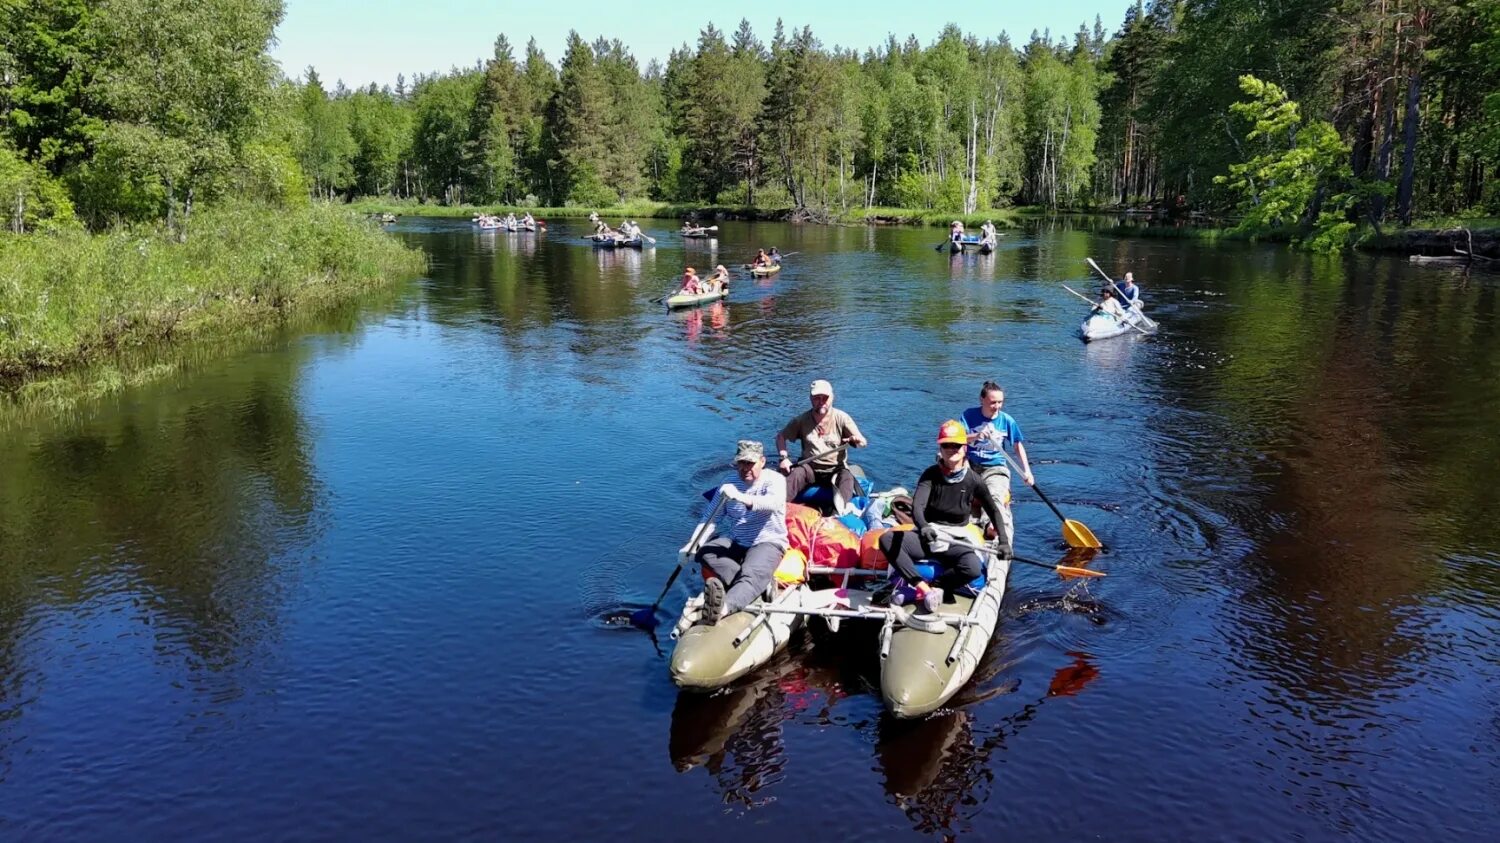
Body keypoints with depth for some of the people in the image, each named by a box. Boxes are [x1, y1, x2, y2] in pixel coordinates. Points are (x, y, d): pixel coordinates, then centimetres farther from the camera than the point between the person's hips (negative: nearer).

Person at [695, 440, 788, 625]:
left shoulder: (774, 480, -6)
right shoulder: (728, 486, 7)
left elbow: (773, 503, -29)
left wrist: (741, 497, -45)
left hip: (768, 543, -6)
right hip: (735, 543, 6)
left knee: (752, 574, -35)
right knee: (704, 552, -21)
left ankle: (722, 608, -64)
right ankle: (762, 585, -35)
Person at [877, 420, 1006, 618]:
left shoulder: (973, 480, -2)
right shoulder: (931, 474, -4)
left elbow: (994, 511, 10)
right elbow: (917, 506, -18)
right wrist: (923, 527, -39)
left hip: (956, 541, -1)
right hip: (926, 536, 1)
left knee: (973, 567, -35)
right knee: (887, 539, -28)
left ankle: (933, 588, -17)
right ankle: (923, 587, -33)